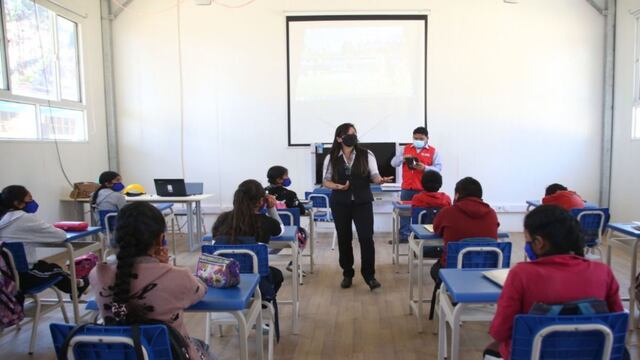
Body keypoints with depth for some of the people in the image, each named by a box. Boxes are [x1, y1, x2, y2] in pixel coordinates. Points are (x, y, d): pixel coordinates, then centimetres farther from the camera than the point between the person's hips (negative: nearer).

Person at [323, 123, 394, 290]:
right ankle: (347, 274, 24)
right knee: (344, 239, 8)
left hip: (363, 202, -1)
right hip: (340, 203, 1)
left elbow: (374, 175, -5)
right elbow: (326, 181, 2)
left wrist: (381, 180, -28)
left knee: (366, 238, -6)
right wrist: (337, 186, -18)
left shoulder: (366, 155, 0)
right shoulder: (331, 158, 0)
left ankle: (369, 275, 8)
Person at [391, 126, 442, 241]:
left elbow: (438, 168, -3)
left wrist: (425, 168, -20)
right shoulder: (406, 148, 10)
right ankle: (404, 235, 16)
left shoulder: (433, 151, 3)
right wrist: (403, 157, -13)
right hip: (407, 188, 3)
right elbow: (393, 163, 7)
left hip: (424, 189, -3)